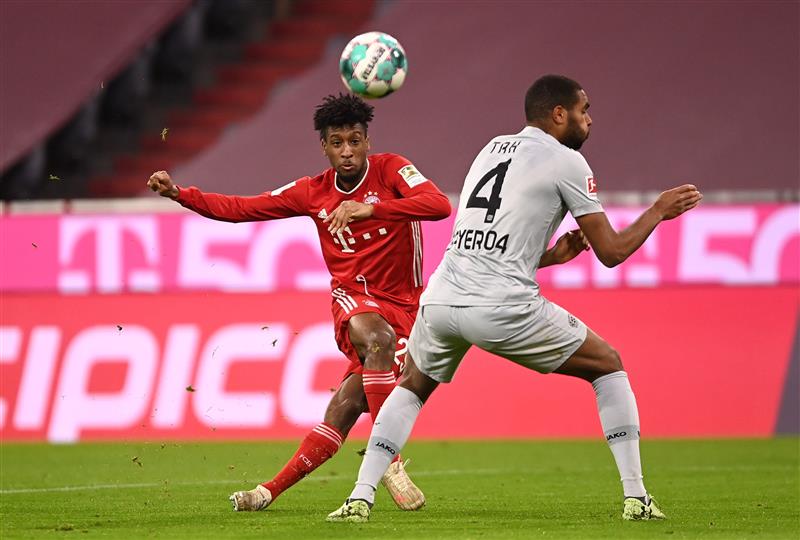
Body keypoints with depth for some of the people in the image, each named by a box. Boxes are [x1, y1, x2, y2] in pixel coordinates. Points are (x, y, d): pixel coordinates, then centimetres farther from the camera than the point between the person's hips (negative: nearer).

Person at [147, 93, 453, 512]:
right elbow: (239, 209, 9)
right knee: (375, 336, -34)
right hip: (352, 298, 2)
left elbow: (440, 205, -24)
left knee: (347, 404, -20)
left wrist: (370, 208, -34)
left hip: (400, 306, -1)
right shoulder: (313, 192, 5)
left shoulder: (390, 170, -5)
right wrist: (179, 193, -3)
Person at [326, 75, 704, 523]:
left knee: (412, 388, 31)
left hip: (441, 298, 5)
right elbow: (612, 252, 3)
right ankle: (636, 498, 8)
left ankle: (360, 498, 15)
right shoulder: (566, 161, 3)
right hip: (503, 309, -5)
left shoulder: (493, 148, 23)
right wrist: (659, 211, 16)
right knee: (608, 365, 15)